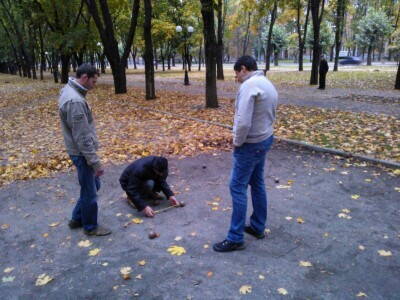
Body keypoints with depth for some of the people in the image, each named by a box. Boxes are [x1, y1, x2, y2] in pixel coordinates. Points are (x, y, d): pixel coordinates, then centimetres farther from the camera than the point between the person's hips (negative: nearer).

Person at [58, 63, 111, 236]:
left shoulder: (70, 91, 7)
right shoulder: (75, 101, -26)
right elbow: (82, 137, -25)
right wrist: (95, 162, -20)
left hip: (81, 151, 10)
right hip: (82, 153, -10)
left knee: (93, 185, 22)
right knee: (90, 191, 6)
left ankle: (77, 219, 36)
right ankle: (91, 227, 25)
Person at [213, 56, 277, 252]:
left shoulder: (249, 85, -20)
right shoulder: (268, 85, 11)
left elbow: (243, 122, -27)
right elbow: (270, 117, 13)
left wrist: (237, 142, -12)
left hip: (250, 145, -10)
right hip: (265, 140, 10)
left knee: (237, 188, -3)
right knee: (257, 184, 18)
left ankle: (235, 238, 5)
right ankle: (258, 227, 31)